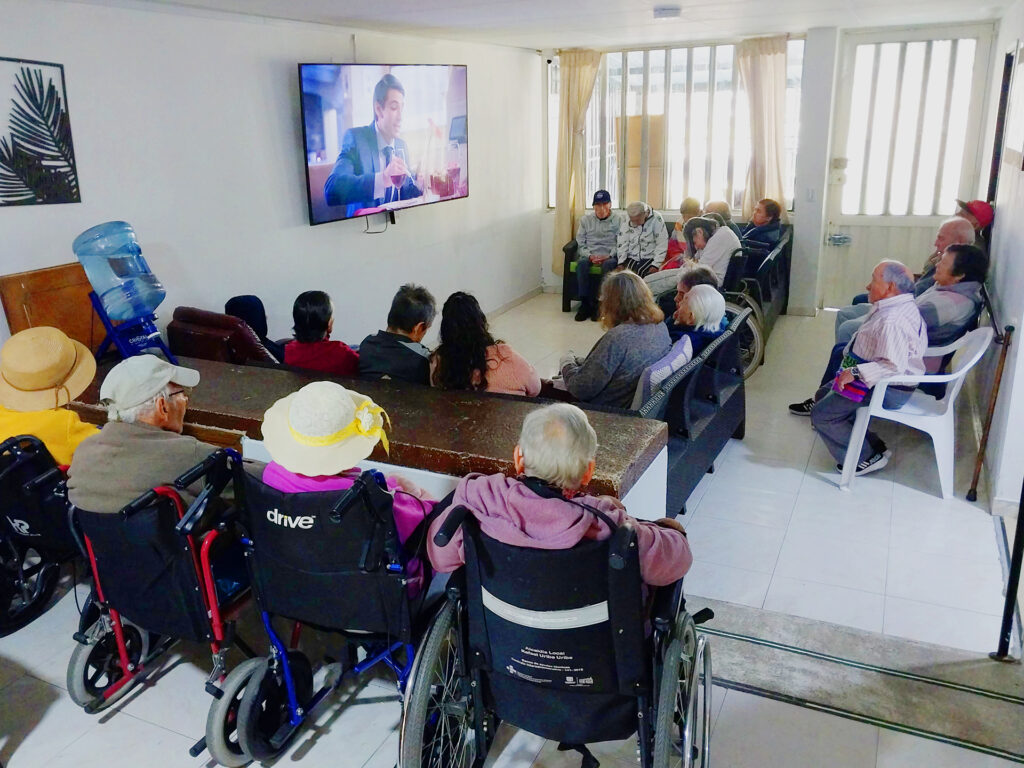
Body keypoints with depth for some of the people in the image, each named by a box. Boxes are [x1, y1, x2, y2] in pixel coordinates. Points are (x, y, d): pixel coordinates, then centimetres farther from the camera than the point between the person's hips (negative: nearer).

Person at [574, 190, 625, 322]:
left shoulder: (619, 219, 5)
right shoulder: (586, 219, 13)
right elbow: (580, 243, 8)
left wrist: (609, 256, -18)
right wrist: (589, 256, -10)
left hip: (609, 255, -2)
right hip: (589, 254, 2)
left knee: (609, 264, -37)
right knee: (581, 263, -32)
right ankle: (585, 303, -28)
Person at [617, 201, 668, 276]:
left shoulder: (656, 219, -10)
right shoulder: (627, 220, 0)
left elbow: (662, 245, -9)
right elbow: (622, 243, 4)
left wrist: (655, 265, -15)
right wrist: (621, 263, -4)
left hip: (650, 258, -3)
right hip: (632, 258, 3)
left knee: (639, 272, -29)